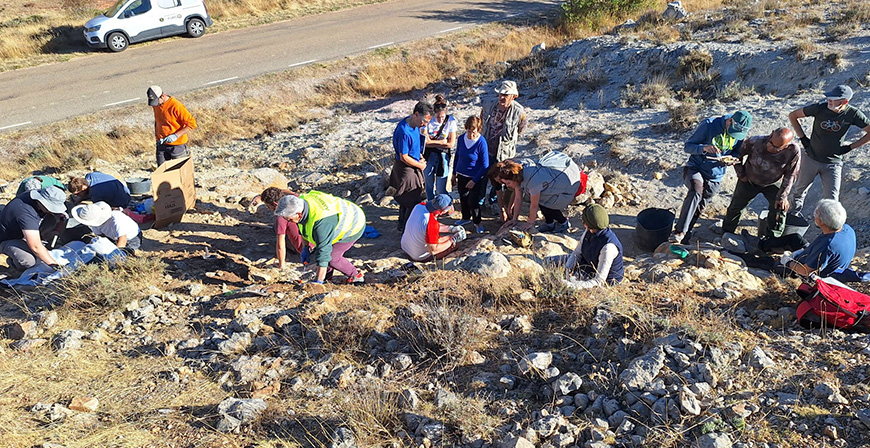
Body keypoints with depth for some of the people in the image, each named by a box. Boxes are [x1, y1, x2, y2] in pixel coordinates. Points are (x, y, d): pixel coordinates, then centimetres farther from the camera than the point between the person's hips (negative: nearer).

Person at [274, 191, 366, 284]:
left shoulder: (321, 221, -43)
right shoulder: (301, 201, -17)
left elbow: (323, 251, -39)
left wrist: (319, 282, -35)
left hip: (353, 225, -8)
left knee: (331, 257, -13)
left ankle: (356, 276, 7)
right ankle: (328, 274, 27)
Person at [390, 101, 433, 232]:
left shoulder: (414, 124, -3)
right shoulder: (404, 132, -32)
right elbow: (404, 158, -26)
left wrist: (419, 155, 2)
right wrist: (420, 165, -13)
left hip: (413, 167, 10)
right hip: (406, 169, -9)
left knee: (406, 200, 23)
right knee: (413, 201, 1)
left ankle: (402, 225, 40)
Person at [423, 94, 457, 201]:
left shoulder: (451, 121, -12)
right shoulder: (429, 121, -11)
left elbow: (451, 144, -11)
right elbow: (426, 142, -12)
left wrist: (433, 142, -10)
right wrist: (441, 141, -13)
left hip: (443, 156, -2)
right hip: (429, 155, 2)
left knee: (441, 189, -1)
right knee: (429, 185, 17)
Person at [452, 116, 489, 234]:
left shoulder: (481, 142, -20)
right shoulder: (461, 138, -6)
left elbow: (485, 165, -16)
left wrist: (474, 181, -16)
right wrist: (454, 173, 13)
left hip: (476, 177, -5)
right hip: (461, 175, 5)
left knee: (473, 201, -2)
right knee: (463, 198, 18)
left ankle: (477, 222, 22)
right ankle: (466, 218, 42)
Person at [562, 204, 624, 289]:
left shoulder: (608, 247, -37)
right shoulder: (589, 231, -14)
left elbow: (599, 281, -35)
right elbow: (577, 253, -1)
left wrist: (574, 286, -44)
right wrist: (568, 270, -20)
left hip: (607, 281, -8)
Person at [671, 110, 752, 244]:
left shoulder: (740, 134, -3)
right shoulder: (709, 125, -16)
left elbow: (737, 153, 13)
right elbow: (687, 146, -12)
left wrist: (730, 159, -12)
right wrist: (704, 148, -32)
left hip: (715, 177, 5)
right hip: (695, 168, -4)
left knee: (699, 208, 9)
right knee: (695, 193, -32)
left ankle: (684, 237, 26)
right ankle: (679, 231, -28)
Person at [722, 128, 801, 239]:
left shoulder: (793, 151, -32)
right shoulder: (755, 141, -32)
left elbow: (790, 175, -18)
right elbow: (738, 153, -11)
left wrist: (783, 196, -19)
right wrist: (740, 174, -7)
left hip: (773, 184, 0)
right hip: (749, 180, 0)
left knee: (779, 207, -15)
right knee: (736, 206, 8)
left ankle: (772, 239, 5)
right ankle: (726, 233, 32)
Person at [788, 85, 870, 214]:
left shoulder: (853, 114, -13)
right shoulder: (820, 108, -15)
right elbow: (793, 116, -4)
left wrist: (850, 147, -6)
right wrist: (803, 138, -5)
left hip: (833, 163, -1)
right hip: (811, 159, 1)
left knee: (831, 199, -5)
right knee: (800, 189, 19)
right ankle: (796, 209, 47)